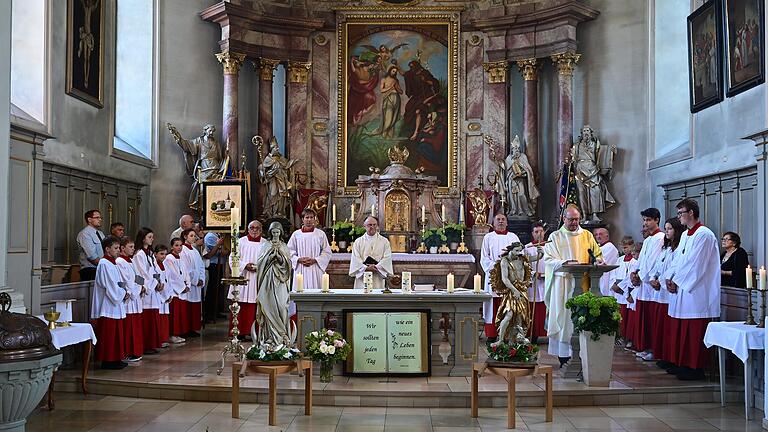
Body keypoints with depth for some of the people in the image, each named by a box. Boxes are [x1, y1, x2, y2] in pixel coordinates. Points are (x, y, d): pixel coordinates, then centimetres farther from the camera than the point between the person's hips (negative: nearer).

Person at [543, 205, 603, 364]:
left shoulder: (587, 235, 14)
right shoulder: (555, 237, 7)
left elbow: (597, 254, 16)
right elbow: (549, 259, -2)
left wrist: (598, 260, -7)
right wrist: (566, 263, -18)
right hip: (563, 283, -2)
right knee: (563, 317, -5)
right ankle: (564, 356, -1)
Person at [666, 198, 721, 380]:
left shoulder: (704, 235, -13)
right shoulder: (685, 235, 16)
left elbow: (695, 264, -17)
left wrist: (677, 282, -11)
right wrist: (670, 279, 2)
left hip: (696, 293, -9)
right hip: (682, 290, 9)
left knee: (694, 334, -4)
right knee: (680, 332, 12)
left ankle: (695, 369, 3)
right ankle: (682, 365, 20)